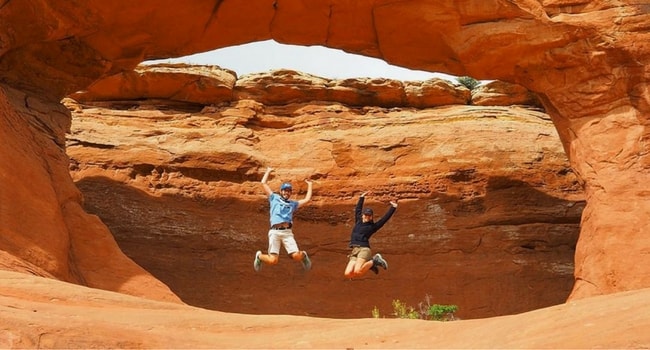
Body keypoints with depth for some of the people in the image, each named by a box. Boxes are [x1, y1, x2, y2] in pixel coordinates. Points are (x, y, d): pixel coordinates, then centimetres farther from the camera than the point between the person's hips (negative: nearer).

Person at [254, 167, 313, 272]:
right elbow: (263, 183, 22)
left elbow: (307, 199, 29)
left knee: (296, 256, -17)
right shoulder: (274, 198, 22)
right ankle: (259, 256, 22)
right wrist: (268, 171, 32)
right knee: (273, 261, -13)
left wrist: (309, 185, 39)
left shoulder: (293, 203, 28)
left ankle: (303, 255, 22)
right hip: (275, 232, -2)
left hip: (287, 232, 2)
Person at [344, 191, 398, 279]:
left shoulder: (372, 226, 9)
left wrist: (393, 208, 7)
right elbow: (357, 209, 35)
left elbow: (385, 218, 8)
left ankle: (374, 261, 0)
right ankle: (369, 264, 9)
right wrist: (362, 198, 42)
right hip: (354, 252, 6)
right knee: (348, 274, -12)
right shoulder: (358, 222, 21)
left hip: (364, 249, -6)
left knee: (358, 272, -29)